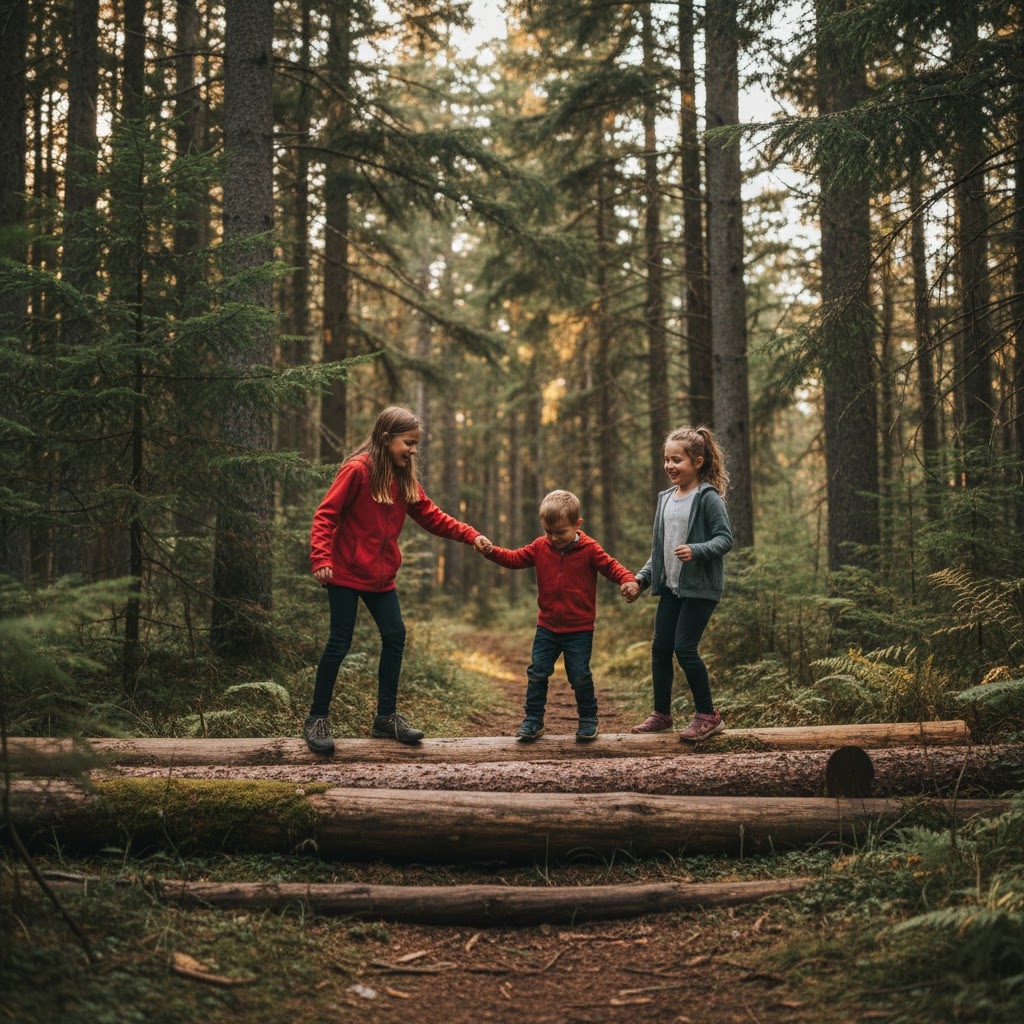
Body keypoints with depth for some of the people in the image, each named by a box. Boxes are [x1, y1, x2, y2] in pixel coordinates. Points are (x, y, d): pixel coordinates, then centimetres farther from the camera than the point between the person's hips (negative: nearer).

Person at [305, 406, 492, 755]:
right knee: (339, 642, -3)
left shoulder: (405, 478, 7)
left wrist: (471, 536, -3)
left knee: (395, 636, 5)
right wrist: (321, 559, -27)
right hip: (346, 572, -7)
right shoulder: (357, 470, -15)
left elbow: (431, 516, 7)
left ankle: (386, 717, 17)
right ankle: (316, 719, 10)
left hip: (381, 575, 7)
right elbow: (325, 514, -16)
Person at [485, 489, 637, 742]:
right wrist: (491, 551, -12)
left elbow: (611, 566, -9)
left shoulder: (589, 549, -8)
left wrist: (628, 580, -29)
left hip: (579, 629, -4)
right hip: (547, 627, 4)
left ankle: (588, 719, 19)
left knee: (580, 676, 0)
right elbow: (514, 559, 4)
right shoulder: (540, 547, 2)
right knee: (537, 673, 4)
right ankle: (533, 720, 16)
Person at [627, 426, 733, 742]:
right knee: (660, 648, 8)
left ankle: (708, 715, 3)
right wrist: (643, 577, 12)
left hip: (700, 587, -8)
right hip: (670, 586, 8)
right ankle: (661, 713, 21)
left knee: (685, 647, -10)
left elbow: (725, 538, -16)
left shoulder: (708, 498, -10)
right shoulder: (665, 499, 12)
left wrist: (696, 551, -31)